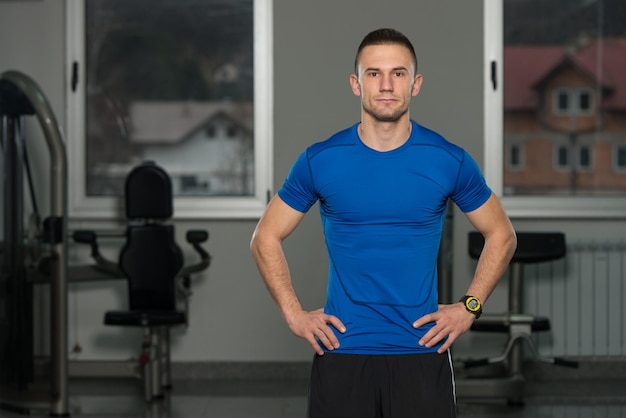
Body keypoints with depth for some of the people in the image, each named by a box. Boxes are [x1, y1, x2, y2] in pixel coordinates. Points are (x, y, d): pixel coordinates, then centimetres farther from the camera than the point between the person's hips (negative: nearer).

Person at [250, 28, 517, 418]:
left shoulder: (450, 161, -1)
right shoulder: (320, 161, -2)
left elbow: (502, 235, 11)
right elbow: (265, 239, 8)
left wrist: (469, 307, 2)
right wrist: (294, 314, 0)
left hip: (422, 353, 0)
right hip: (342, 353, 0)